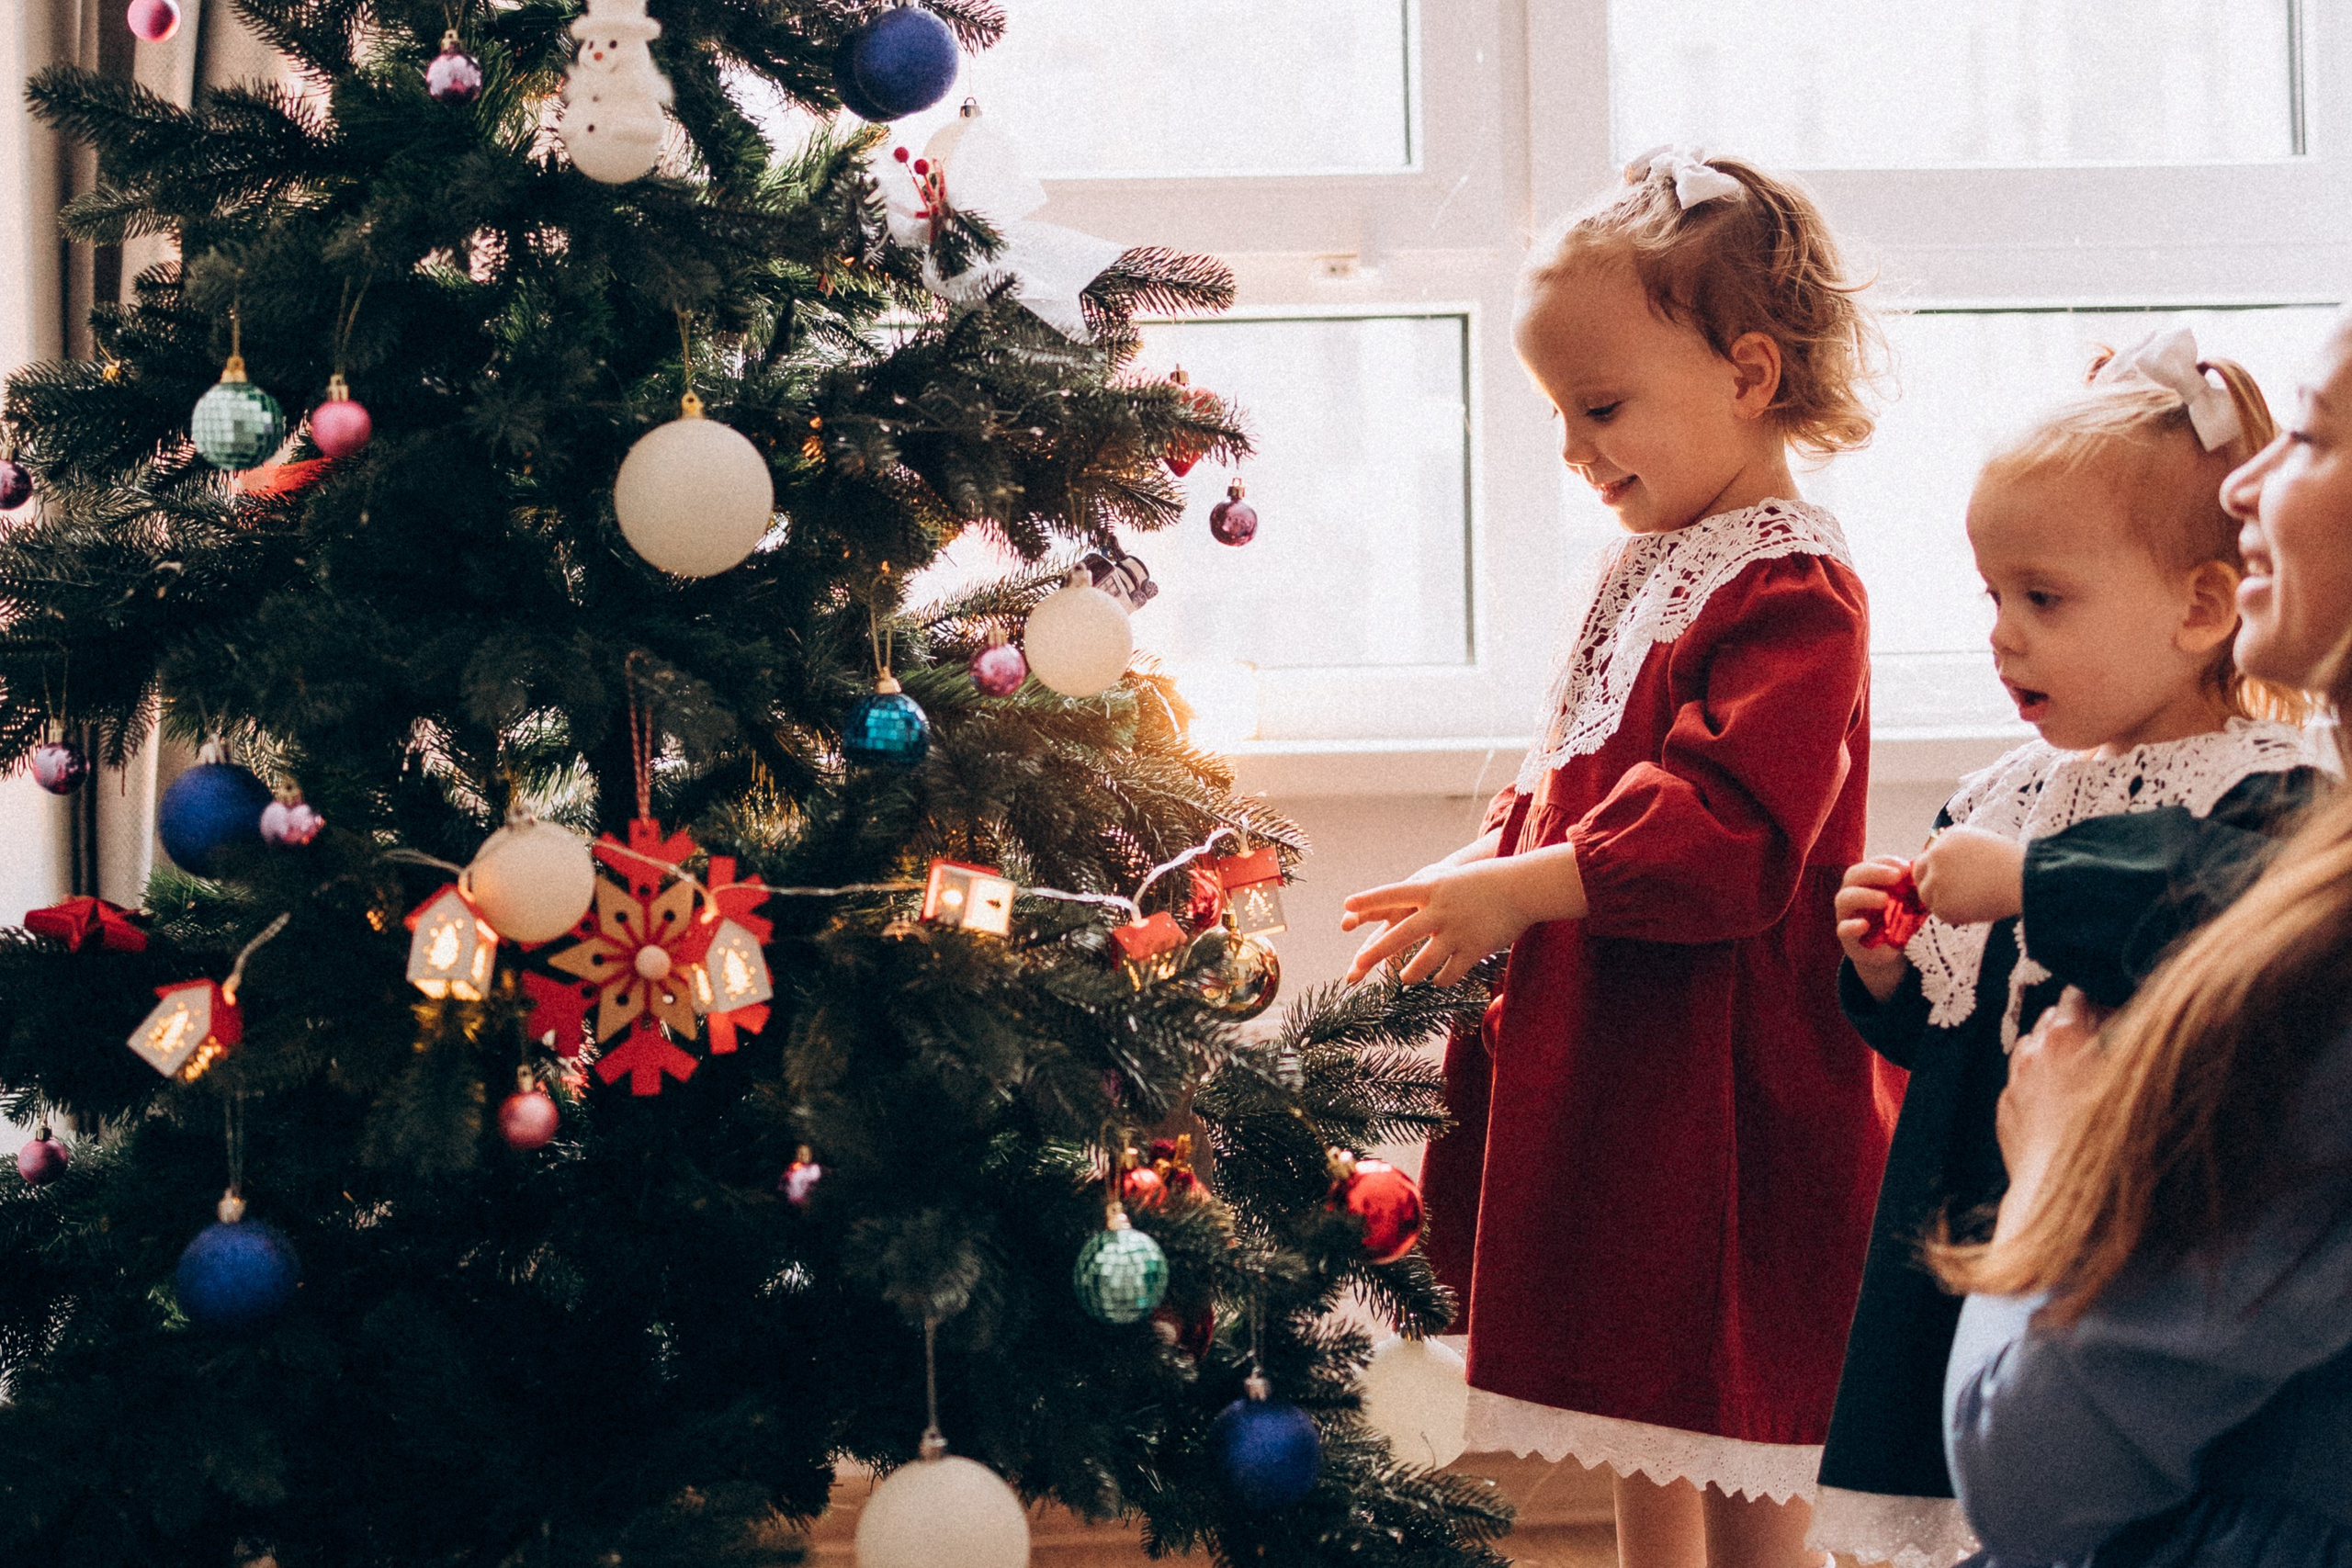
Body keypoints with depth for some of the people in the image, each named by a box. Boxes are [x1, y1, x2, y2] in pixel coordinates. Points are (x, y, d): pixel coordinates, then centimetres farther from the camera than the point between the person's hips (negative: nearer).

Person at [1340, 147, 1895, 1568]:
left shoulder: (1788, 595, -16)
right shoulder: (1655, 566, 14)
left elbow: (1730, 834, -27)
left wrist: (1520, 889, -28)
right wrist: (1479, 876, 4)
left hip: (1730, 1079, -9)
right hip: (1620, 1073, 9)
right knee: (1642, 1422, 18)